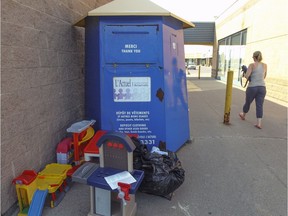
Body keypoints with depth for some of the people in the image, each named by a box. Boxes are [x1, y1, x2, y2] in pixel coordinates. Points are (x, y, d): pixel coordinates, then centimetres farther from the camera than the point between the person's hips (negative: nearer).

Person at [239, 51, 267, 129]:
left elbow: (247, 76, -16)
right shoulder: (265, 65, 6)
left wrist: (245, 73, 7)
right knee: (259, 106, 2)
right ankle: (259, 123, -5)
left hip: (252, 87, -3)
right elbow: (264, 77, 18)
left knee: (247, 102, 18)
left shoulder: (252, 65, -8)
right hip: (262, 88, 3)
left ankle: (243, 115, 41)